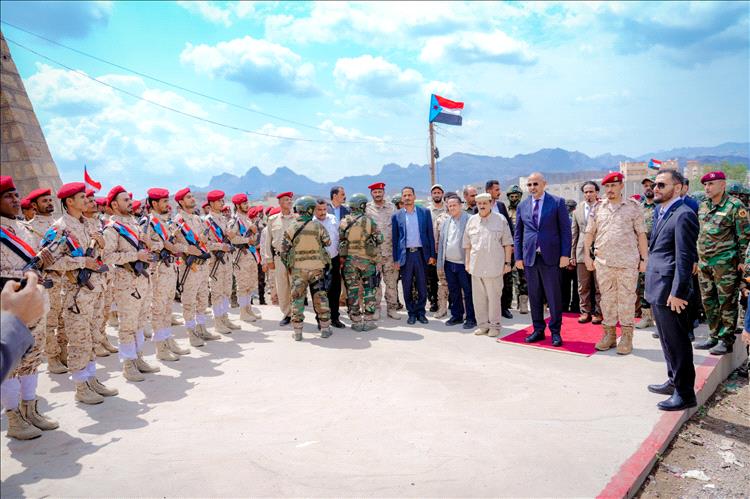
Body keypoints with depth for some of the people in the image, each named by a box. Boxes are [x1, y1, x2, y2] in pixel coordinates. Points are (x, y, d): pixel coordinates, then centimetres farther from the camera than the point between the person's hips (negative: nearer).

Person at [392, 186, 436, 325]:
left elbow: (430, 234, 5)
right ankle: (412, 313, 18)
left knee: (422, 286, 5)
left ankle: (421, 312, 19)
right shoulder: (397, 216, 4)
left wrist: (432, 255, 0)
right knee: (407, 286, 5)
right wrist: (395, 259, 1)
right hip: (405, 254, 0)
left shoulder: (425, 212, 5)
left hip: (421, 253, 0)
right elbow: (394, 239, 6)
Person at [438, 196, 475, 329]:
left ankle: (471, 318, 12)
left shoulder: (469, 220, -8)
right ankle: (456, 316, 25)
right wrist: (440, 263, 10)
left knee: (468, 292, 2)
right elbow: (441, 242, 14)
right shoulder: (446, 222, 12)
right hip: (449, 263, 6)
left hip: (463, 263, -6)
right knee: (453, 292, 14)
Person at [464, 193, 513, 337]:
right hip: (476, 266, 3)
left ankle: (494, 325, 12)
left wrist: (508, 263, -3)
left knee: (494, 297, 1)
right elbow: (467, 244, 14)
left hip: (494, 266, -3)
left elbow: (507, 243, 2)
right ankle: (482, 325, 19)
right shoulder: (472, 220, 10)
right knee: (478, 297, 8)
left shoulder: (500, 220, 1)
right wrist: (468, 263, 10)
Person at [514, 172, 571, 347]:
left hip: (551, 257, -3)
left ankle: (555, 332, 14)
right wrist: (518, 256, 6)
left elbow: (565, 229, -1)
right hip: (529, 257, 3)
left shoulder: (557, 202, 1)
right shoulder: (522, 206, 10)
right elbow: (518, 233, 12)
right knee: (534, 296, 9)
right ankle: (538, 330, 20)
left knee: (554, 296, 2)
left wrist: (565, 254, -7)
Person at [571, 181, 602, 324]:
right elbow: (574, 233, 10)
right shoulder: (578, 210, 9)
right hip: (582, 253, 3)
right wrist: (572, 254, 7)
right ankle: (585, 311, 19)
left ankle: (598, 313, 15)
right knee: (583, 286, 9)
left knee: (599, 286, 5)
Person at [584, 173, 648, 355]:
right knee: (607, 298, 8)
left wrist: (644, 258, -2)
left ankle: (626, 337, 10)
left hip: (627, 262, -3)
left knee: (626, 298, 1)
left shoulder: (633, 206, 3)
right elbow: (589, 233, 12)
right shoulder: (598, 207, 10)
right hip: (603, 261, 3)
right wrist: (587, 255, 6)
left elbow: (641, 234, 2)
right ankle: (609, 334, 18)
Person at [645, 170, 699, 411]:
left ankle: (685, 394, 13)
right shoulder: (663, 213, 14)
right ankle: (674, 381, 34)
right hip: (658, 290, 9)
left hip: (670, 291, -9)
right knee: (668, 341, 20)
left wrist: (677, 293, -20)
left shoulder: (683, 215, -15)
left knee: (677, 343, 1)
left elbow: (685, 258, -19)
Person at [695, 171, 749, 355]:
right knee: (708, 301, 12)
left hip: (725, 263, -7)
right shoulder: (703, 206, 13)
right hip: (704, 263, 7)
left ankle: (726, 340, 8)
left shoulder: (735, 206, -7)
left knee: (727, 302, 0)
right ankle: (714, 336, 23)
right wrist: (696, 258, 17)